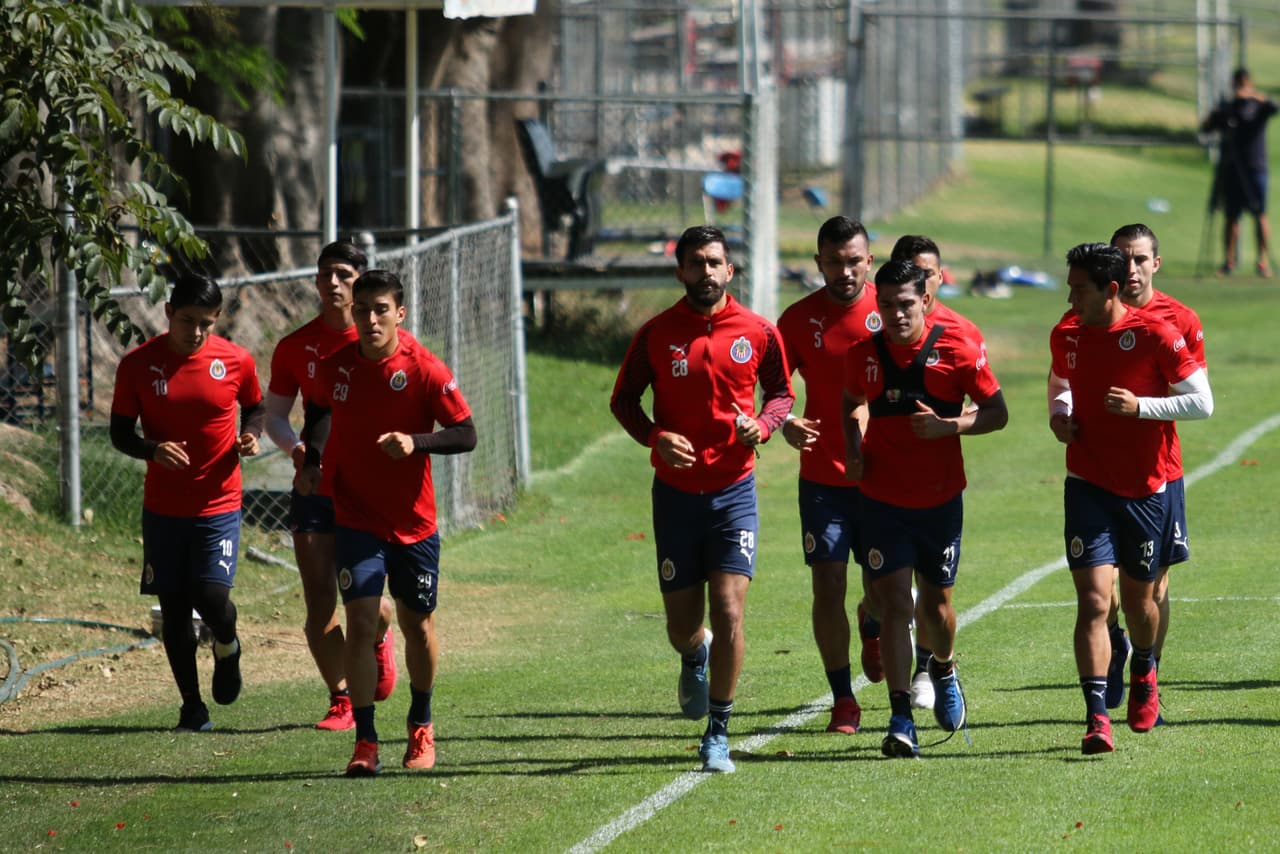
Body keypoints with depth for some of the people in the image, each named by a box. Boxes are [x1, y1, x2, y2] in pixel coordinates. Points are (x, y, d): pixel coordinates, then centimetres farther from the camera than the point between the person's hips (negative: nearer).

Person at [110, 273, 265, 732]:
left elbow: (255, 406, 14)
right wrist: (152, 449, -20)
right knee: (173, 609, 4)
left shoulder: (236, 361, -4)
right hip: (163, 507, 1)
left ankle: (227, 647, 22)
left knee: (212, 597, -14)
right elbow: (120, 432, 0)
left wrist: (249, 435, -8)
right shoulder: (138, 365, -5)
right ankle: (192, 707, 17)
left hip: (219, 504, -1)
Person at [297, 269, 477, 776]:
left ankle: (421, 725, 35)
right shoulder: (335, 367, -3)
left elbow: (466, 435, -12)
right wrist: (311, 462, 9)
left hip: (413, 520, -1)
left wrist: (417, 441, -27)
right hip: (355, 519, 1)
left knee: (417, 624, 12)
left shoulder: (425, 370, -13)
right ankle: (365, 743, -11)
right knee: (360, 621, -13)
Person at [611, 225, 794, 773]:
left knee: (729, 613, -12)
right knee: (682, 628, 6)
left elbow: (781, 391, 13)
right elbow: (623, 399, 8)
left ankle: (717, 734, 1)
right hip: (676, 493, 1)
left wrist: (762, 425, -9)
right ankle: (695, 660, 45)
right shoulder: (656, 334, -2)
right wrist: (655, 437, -11)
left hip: (733, 490, -1)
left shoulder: (757, 332, -1)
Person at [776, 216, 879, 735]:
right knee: (828, 585, -5)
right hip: (823, 475, 0)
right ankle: (842, 700, 6)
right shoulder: (800, 319, -1)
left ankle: (871, 629, 43)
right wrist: (783, 423, -18)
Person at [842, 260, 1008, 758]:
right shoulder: (863, 355, -2)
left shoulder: (956, 349, -9)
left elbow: (997, 412, -3)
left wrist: (948, 426, -19)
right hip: (882, 501, 0)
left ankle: (944, 670, 44)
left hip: (941, 500, 0)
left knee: (936, 604, 10)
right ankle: (901, 719, -11)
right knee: (894, 603, -9)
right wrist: (853, 450, 2)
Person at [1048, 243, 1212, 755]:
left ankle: (1143, 674, 47)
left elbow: (1203, 403, -9)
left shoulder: (1156, 335, -12)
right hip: (1087, 485, 1)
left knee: (1138, 598, 14)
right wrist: (1058, 414, 3)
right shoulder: (1066, 335, 1)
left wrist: (1140, 406, -20)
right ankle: (1097, 719, -17)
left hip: (1145, 489, -1)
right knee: (1093, 600, -13)